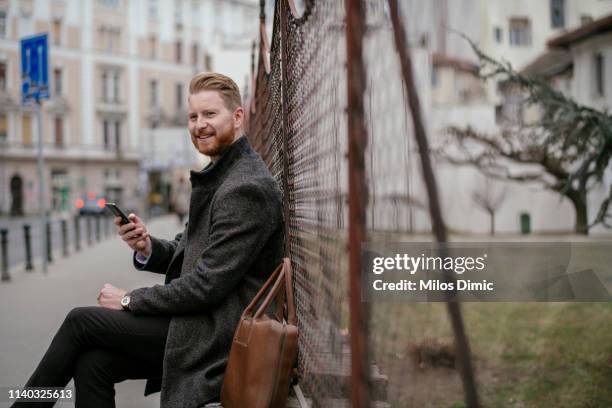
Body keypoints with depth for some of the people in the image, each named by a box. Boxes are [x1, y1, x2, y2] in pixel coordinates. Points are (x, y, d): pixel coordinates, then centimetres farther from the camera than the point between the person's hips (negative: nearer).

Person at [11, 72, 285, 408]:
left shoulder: (247, 188, -18)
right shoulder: (218, 176, 14)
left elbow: (206, 285, -21)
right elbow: (185, 254, 18)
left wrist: (129, 301, -10)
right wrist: (148, 247, -5)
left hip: (217, 336, -8)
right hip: (204, 320, 8)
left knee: (80, 321, -7)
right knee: (92, 362, -7)